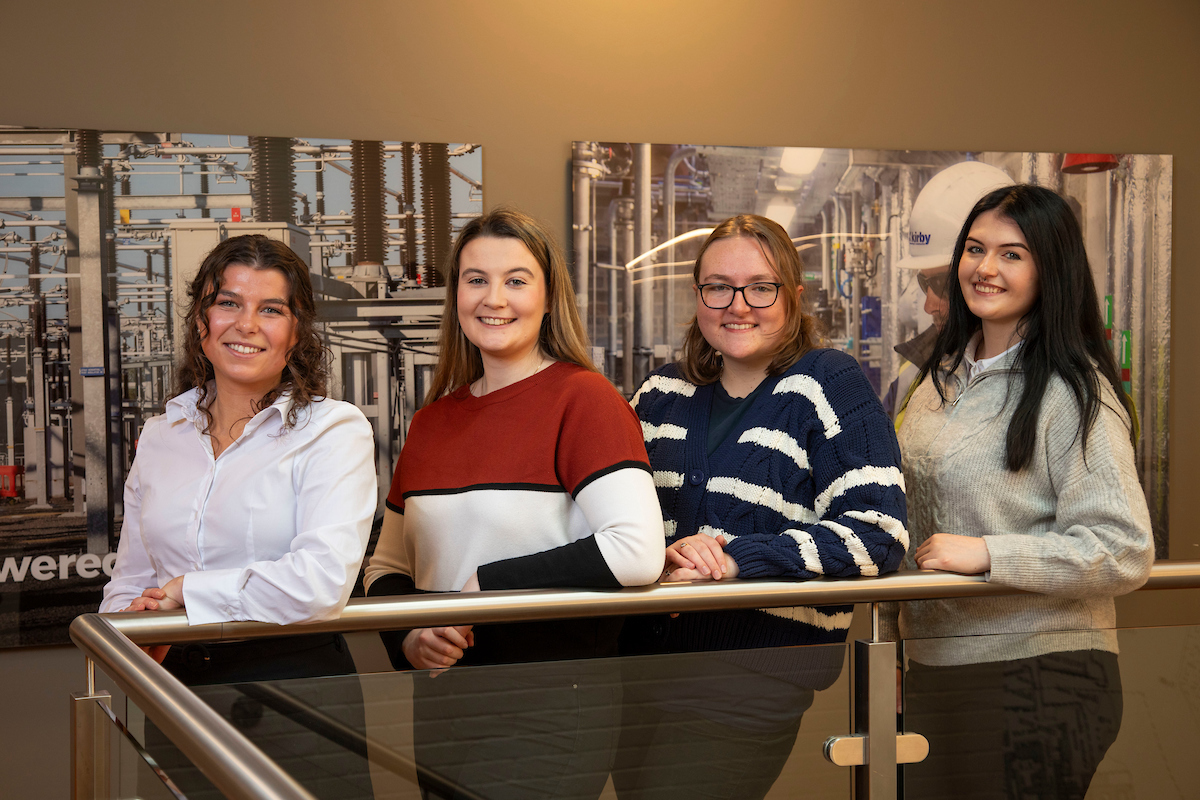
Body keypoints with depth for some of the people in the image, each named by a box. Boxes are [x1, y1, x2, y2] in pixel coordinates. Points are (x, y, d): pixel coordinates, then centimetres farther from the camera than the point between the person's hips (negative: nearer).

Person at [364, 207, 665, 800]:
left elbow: (636, 552, -23)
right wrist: (407, 639, -4)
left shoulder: (583, 399, -10)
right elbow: (388, 567, 17)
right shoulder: (433, 420, 9)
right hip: (444, 718, 6)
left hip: (551, 723, -6)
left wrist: (486, 585, -16)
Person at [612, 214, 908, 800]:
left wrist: (735, 559, -20)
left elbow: (875, 533, -14)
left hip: (755, 681, -5)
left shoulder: (829, 385, -4)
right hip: (642, 662, 6)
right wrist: (663, 553, -9)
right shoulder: (664, 394, 12)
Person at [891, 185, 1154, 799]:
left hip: (1037, 674, -7)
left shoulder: (1073, 393, -10)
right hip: (934, 673, 7)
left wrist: (988, 553, -21)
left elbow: (1123, 553, -17)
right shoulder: (944, 378, 12)